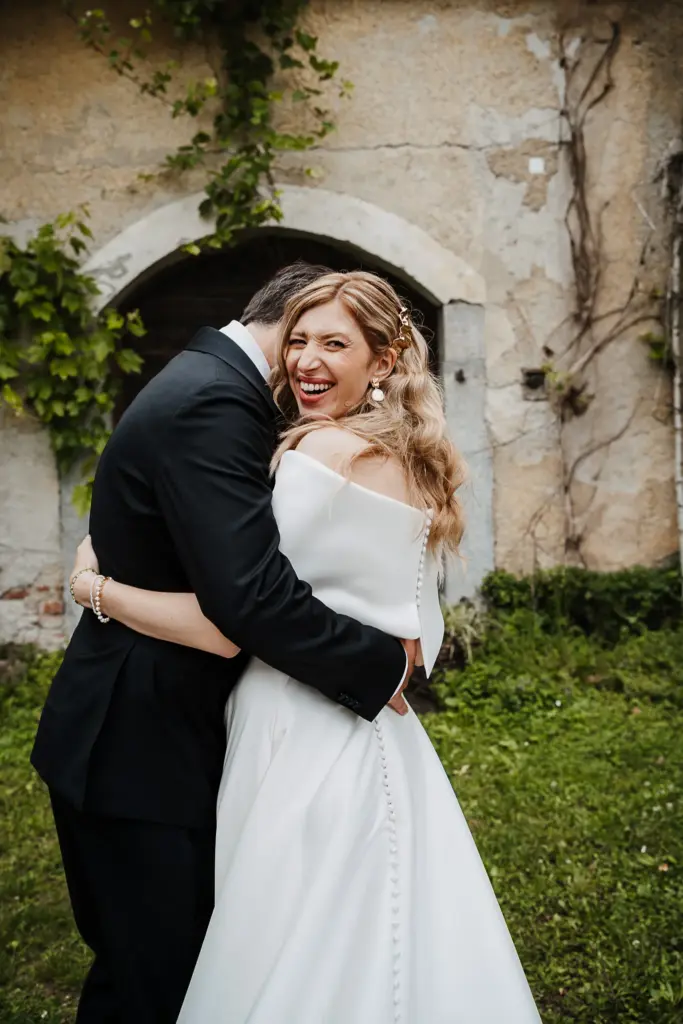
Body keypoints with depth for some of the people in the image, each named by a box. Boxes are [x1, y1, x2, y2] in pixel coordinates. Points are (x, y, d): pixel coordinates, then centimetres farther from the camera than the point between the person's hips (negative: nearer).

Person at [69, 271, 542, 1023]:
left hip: (309, 747, -9)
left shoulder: (324, 451, -17)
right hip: (380, 743, 9)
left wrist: (96, 588, -7)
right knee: (374, 954, 20)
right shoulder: (410, 463, 10)